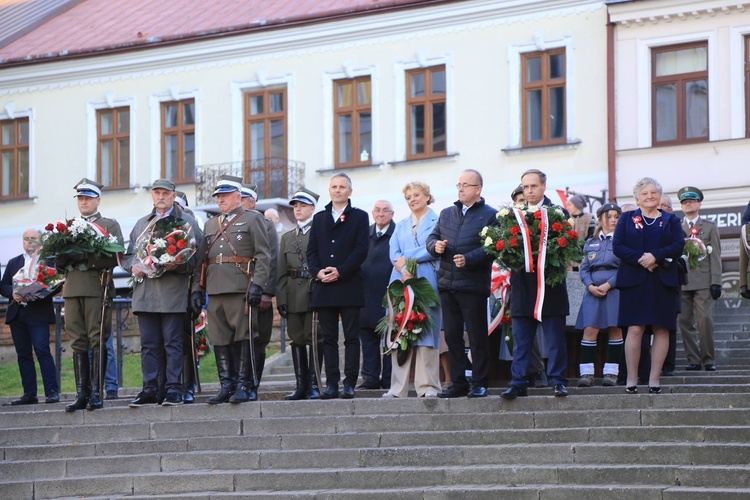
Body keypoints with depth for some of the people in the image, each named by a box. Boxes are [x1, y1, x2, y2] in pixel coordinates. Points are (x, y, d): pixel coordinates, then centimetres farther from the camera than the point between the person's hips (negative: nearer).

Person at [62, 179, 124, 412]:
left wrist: (87, 259, -17)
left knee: (98, 341, -7)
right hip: (72, 288, 4)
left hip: (97, 288, -4)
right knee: (78, 343, 2)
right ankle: (81, 394, 4)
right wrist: (65, 256, -7)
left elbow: (115, 257, -5)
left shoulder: (110, 225, 9)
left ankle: (96, 393, -6)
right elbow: (58, 262, 16)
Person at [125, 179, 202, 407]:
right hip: (145, 292, 4)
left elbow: (196, 256, -1)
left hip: (173, 293, -4)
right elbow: (129, 255, 22)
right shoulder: (141, 224, 20)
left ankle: (173, 388, 0)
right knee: (149, 344, 4)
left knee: (173, 343, -4)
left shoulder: (186, 222, 6)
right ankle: (150, 390, 8)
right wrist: (133, 267, 0)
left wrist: (177, 265, -18)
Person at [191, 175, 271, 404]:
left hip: (240, 290, -5)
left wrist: (257, 284, -14)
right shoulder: (210, 225, 22)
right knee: (220, 340, 4)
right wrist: (197, 289, 11)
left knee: (242, 338, -5)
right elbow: (201, 259, 21)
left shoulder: (253, 219, 5)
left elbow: (263, 256, -3)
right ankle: (227, 386, 9)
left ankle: (243, 386, -2)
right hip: (215, 291, 6)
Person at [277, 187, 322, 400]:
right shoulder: (287, 237, 17)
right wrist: (281, 299, 3)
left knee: (314, 338, -4)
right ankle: (301, 385, 10)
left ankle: (313, 385, 1)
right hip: (293, 296, 5)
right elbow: (282, 272, 14)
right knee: (297, 340, 6)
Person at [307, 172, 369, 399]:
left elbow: (361, 250, -4)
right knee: (328, 338, 3)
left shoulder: (359, 217, 6)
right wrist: (318, 271, -7)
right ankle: (331, 384, 4)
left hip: (349, 285, -3)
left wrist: (340, 271, -14)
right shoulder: (319, 218, 17)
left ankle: (349, 384, -2)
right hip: (324, 287, 3)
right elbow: (311, 250, 12)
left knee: (351, 336, -2)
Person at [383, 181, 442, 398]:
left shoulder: (437, 222, 7)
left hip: (427, 282, -4)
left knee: (427, 331, -7)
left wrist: (407, 257, -8)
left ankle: (428, 386, -6)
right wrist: (402, 269, -10)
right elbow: (394, 253, 9)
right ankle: (398, 388, -3)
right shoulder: (401, 226, 22)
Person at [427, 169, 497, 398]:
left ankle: (479, 384, 5)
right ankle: (458, 383, 14)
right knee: (452, 335, 8)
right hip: (447, 284, 6)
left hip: (473, 285, -6)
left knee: (477, 336, -1)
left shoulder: (490, 215, 0)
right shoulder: (446, 214, 19)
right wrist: (435, 246, -3)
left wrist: (469, 259, -21)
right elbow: (432, 237, 20)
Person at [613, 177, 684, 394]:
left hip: (663, 282, 2)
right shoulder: (627, 218, 12)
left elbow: (679, 245, 0)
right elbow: (618, 246, -1)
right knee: (635, 329, -9)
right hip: (634, 281, -2)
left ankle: (654, 380, 5)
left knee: (661, 329, 0)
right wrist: (640, 259, -15)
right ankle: (631, 380, -5)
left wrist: (656, 256, -16)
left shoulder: (671, 220, 14)